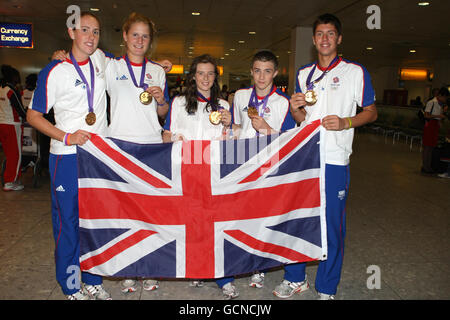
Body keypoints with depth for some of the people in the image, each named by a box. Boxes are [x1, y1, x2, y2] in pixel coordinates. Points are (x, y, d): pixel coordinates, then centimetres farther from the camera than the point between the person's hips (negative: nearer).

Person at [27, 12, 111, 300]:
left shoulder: (103, 64, 8)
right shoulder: (55, 71, -4)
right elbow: (33, 116, -2)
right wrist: (66, 136, -15)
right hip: (67, 157, -4)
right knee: (68, 220, 2)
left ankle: (94, 281, 26)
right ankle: (71, 287, 18)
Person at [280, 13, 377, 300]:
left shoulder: (355, 72, 2)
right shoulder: (304, 74, 14)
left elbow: (371, 112, 4)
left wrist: (345, 122, -15)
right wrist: (295, 109, -5)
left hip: (334, 160, -4)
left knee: (332, 225, 2)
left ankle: (327, 289, 20)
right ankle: (296, 278, 27)